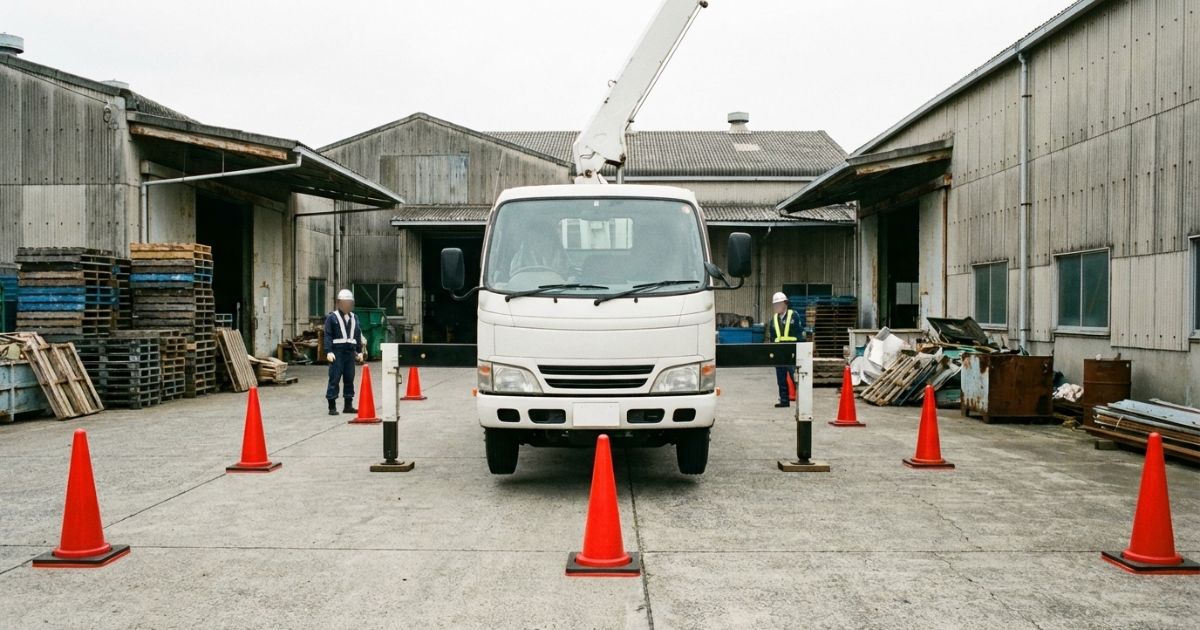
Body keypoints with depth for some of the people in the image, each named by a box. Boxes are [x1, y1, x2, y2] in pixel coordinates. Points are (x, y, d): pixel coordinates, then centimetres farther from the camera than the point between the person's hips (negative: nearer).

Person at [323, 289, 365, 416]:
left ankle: (348, 405, 17)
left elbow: (358, 335, 18)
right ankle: (332, 407, -1)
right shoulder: (332, 317, -2)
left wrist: (359, 351, 14)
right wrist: (328, 351, -16)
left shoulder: (354, 318, 15)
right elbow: (328, 335, -7)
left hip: (350, 352, 5)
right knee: (334, 379, -5)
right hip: (337, 352, -5)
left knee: (349, 379, 9)